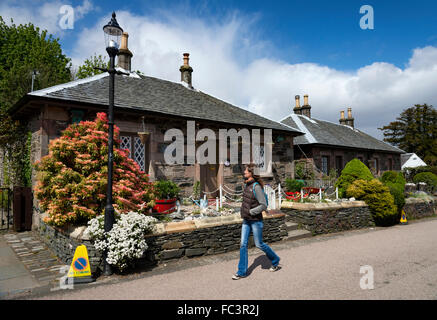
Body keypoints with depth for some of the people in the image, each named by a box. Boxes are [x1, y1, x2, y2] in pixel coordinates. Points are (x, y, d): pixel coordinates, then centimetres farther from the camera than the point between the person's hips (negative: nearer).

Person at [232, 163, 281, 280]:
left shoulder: (256, 187, -20)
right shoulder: (246, 185, 5)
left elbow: (264, 205, -21)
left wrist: (250, 212, -19)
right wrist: (243, 210, 10)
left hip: (255, 221, -7)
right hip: (246, 220, 7)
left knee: (259, 244, 7)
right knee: (243, 244, 6)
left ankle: (275, 261, 32)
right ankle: (242, 271, 16)